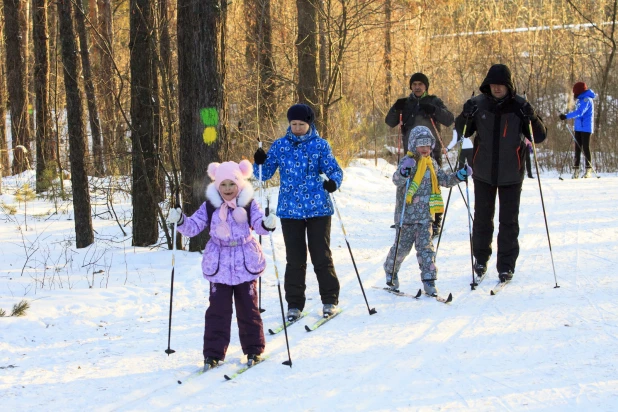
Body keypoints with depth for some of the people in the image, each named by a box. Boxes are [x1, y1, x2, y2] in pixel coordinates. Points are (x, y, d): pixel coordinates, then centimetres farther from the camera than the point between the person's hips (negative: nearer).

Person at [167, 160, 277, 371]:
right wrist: (180, 220, -20)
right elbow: (193, 226, 0)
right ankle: (213, 353, 5)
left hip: (246, 264, 0)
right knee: (217, 310, -1)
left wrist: (268, 223, -36)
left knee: (248, 308, 8)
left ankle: (254, 350, 20)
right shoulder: (209, 207, 0)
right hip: (219, 265, 1)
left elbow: (259, 224, -14)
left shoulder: (248, 204, -3)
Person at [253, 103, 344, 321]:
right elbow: (266, 173, 8)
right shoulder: (280, 145, 6)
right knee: (295, 258, 3)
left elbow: (334, 170, -2)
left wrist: (333, 182, -24)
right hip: (290, 209, 2)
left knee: (321, 256, 0)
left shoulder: (320, 145, 1)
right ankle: (294, 304, 11)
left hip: (318, 208, -2)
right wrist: (260, 163, -13)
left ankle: (330, 299, 14)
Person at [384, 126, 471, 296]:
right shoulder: (408, 161, -10)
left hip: (426, 215, 4)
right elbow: (397, 180, -25)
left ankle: (429, 281, 0)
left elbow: (443, 180, 20)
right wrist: (404, 171, -46)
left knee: (426, 247, 1)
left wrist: (459, 175, 6)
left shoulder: (432, 163, 10)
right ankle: (391, 270, 31)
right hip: (407, 213, -4)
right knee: (402, 246, 6)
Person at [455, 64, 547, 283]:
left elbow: (540, 136, -4)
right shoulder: (478, 104, -3)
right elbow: (461, 132, 5)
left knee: (509, 221, 3)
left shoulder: (520, 106, -6)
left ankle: (506, 265, 11)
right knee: (482, 217, 12)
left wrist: (531, 118, -22)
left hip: (511, 174, -1)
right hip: (483, 172, 1)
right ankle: (481, 258, 28)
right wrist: (466, 116, -16)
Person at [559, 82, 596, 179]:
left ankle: (589, 170, -2)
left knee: (585, 148, -6)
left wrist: (566, 116, -32)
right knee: (577, 148, 7)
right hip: (578, 128, 9)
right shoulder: (581, 100, 14)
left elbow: (579, 112, -27)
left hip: (585, 128, -9)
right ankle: (576, 170, 8)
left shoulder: (586, 100, -15)